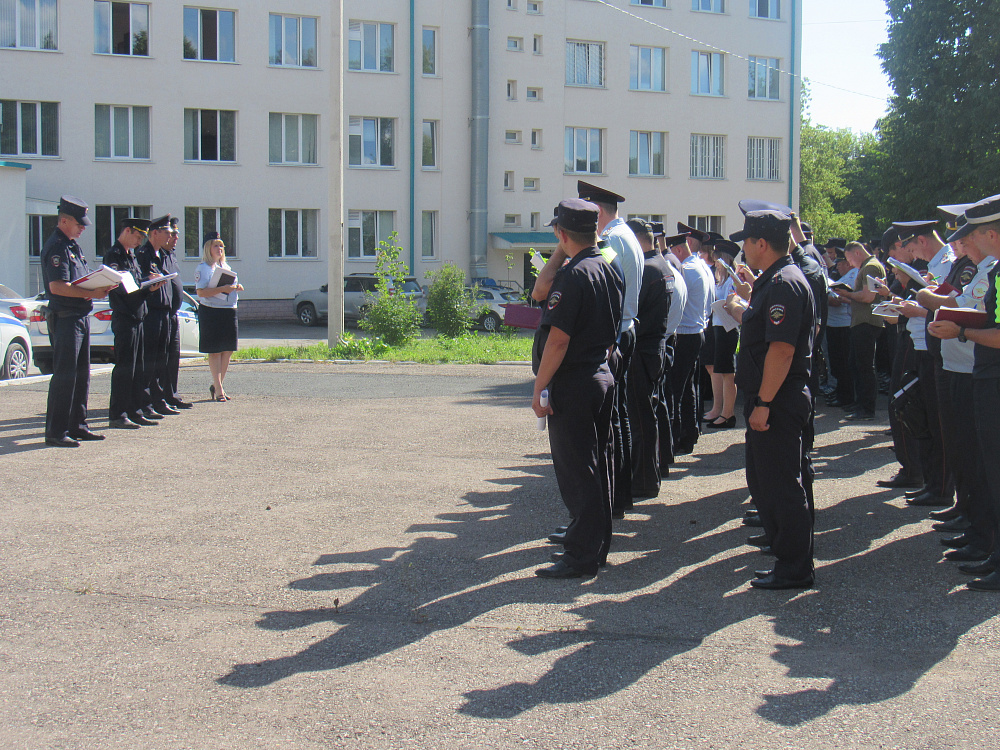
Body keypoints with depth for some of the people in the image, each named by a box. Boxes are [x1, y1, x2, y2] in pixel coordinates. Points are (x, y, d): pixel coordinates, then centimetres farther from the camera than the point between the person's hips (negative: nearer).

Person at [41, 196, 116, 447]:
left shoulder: (73, 245, 18)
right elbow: (57, 286, -23)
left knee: (81, 373, 13)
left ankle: (77, 425, 20)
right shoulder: (56, 247, -13)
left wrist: (99, 287, 6)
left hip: (81, 316, 10)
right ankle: (55, 431, -5)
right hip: (64, 317, -10)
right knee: (64, 374, -8)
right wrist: (90, 293, -25)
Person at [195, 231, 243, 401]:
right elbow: (201, 292, -15)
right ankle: (218, 388, 0)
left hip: (229, 311, 7)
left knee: (228, 350, 5)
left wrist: (237, 288, 2)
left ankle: (216, 386, 16)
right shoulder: (202, 268, -4)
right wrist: (222, 289, -23)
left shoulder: (226, 267, 18)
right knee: (214, 351, -3)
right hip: (210, 311, -7)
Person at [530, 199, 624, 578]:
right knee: (597, 465, 16)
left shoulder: (574, 274, -19)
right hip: (603, 376, 10)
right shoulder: (610, 269, 9)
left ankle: (581, 556, 2)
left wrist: (539, 387, -16)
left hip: (572, 384, -9)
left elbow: (558, 339, -20)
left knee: (575, 470, -3)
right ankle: (597, 545, 25)